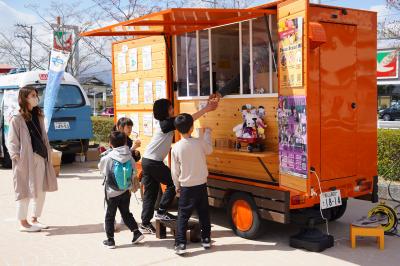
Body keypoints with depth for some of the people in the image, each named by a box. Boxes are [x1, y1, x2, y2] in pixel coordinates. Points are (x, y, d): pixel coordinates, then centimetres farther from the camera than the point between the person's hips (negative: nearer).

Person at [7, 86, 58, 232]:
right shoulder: (17, 119, -8)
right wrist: (16, 157, -17)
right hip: (26, 160, -7)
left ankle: (34, 219, 27)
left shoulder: (38, 116, 13)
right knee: (26, 191, 1)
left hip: (40, 158, 7)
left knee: (41, 191, 13)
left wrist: (48, 153, 10)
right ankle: (23, 223, 14)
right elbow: (12, 142, -8)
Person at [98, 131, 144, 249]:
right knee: (126, 213, 20)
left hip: (112, 192, -3)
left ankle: (110, 240, 17)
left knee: (110, 216, 11)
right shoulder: (130, 158, -9)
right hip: (126, 192, 3)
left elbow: (101, 169, 3)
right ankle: (136, 233, 15)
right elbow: (134, 173, 0)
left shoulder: (107, 158, -17)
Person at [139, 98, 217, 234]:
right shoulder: (166, 123, -14)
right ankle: (161, 212, 6)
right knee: (173, 183, 3)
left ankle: (145, 224, 13)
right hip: (154, 162, -9)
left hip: (147, 161, 9)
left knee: (151, 193, 10)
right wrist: (206, 109, -18)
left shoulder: (164, 123, 15)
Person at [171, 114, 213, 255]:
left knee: (183, 216, 5)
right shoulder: (199, 142, -10)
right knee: (204, 214, 16)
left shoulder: (176, 148, -11)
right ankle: (206, 240, 26)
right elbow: (209, 150, 14)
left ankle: (180, 244, 2)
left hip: (187, 187, -2)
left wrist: (177, 186, 13)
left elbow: (175, 171, -3)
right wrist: (207, 132, 26)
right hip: (201, 185, 2)